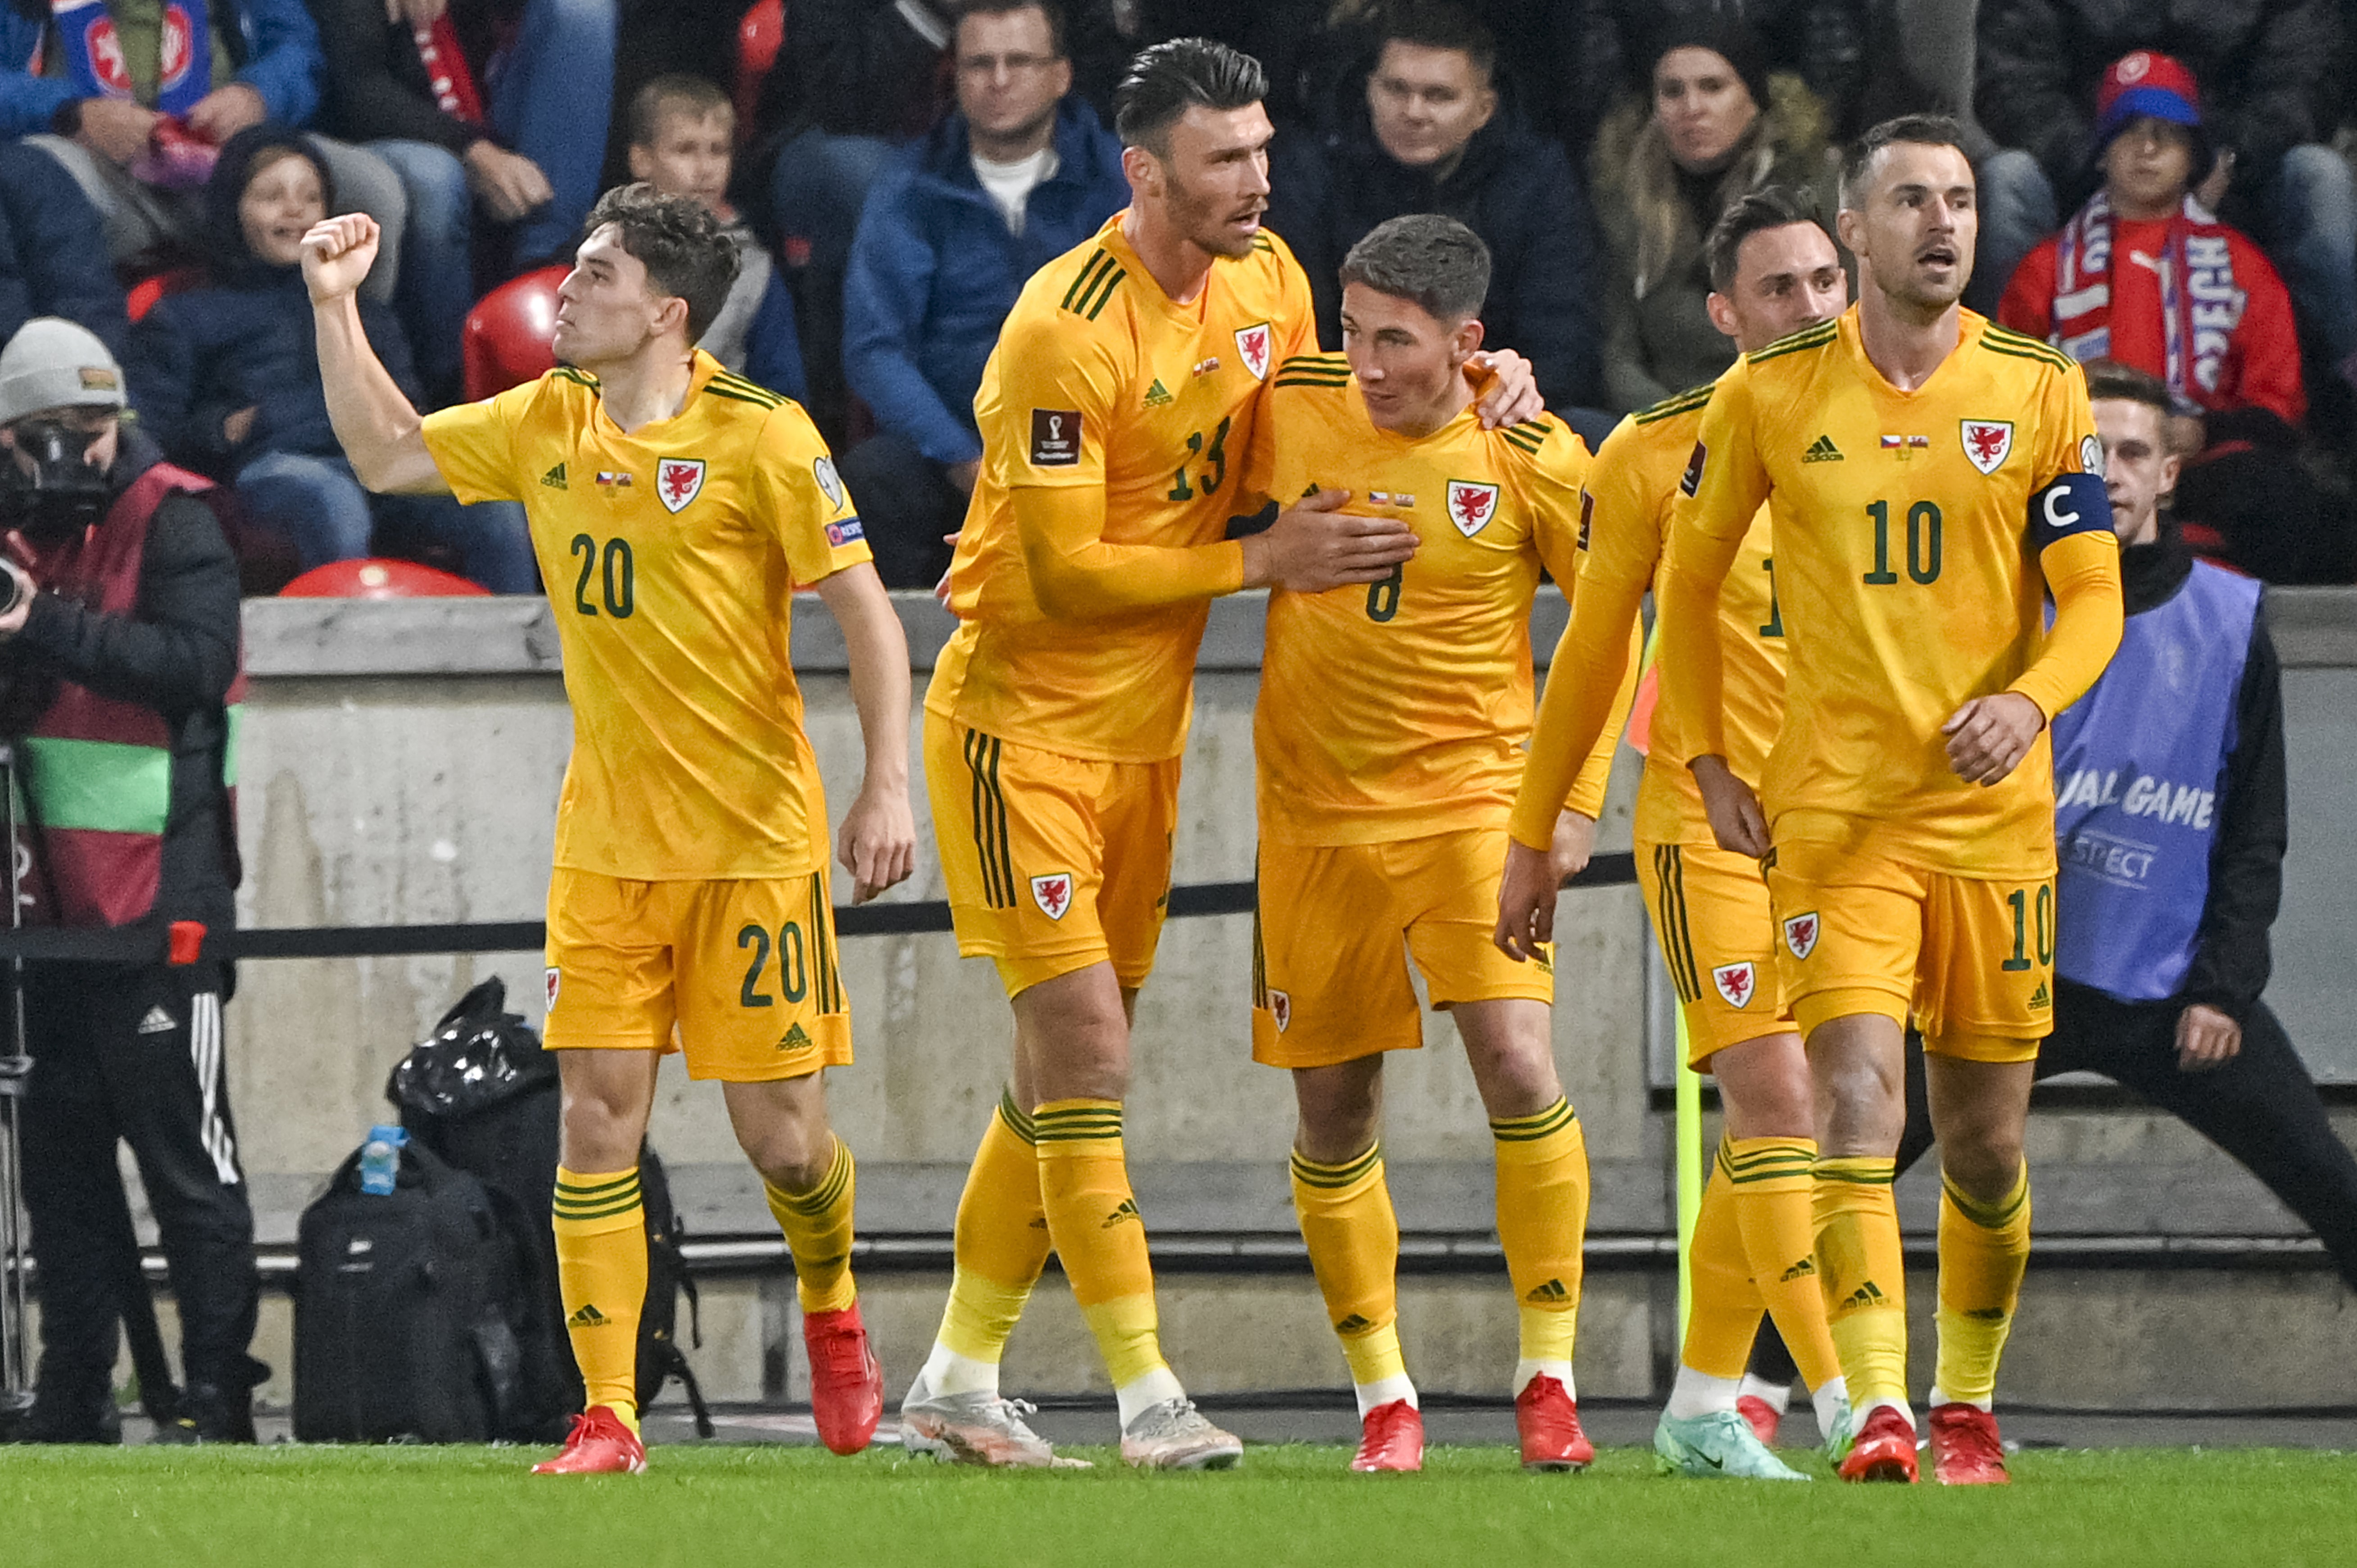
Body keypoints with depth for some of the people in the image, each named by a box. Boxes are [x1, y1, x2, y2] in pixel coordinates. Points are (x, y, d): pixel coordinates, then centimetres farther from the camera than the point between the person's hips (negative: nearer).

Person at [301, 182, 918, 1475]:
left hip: (754, 835, -4)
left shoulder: (759, 436, -10)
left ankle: (831, 1313, 31)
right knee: (597, 1123, -5)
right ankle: (606, 1416, -2)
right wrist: (335, 308, 10)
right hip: (605, 838, 4)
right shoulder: (544, 427, 6)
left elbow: (864, 609, -9)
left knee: (781, 1133, 0)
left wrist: (889, 785, -15)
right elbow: (387, 454, 19)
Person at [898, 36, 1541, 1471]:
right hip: (1024, 718, -8)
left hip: (1147, 726, 8)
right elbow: (1065, 570, -21)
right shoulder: (1066, 331, -22)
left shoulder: (1267, 280, 1)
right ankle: (1145, 1391, -10)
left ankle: (958, 1383, 19)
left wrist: (1477, 384, 0)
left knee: (1066, 1070, 11)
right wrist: (1261, 565, -20)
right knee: (1086, 1054, -11)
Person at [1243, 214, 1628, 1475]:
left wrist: (1577, 799, -2)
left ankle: (1548, 1378, -7)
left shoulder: (1529, 458, -8)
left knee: (1519, 1069, -18)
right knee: (1334, 1117, 5)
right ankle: (1383, 1397, 19)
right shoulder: (1289, 409, -4)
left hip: (1473, 795, -3)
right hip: (1313, 807, 3)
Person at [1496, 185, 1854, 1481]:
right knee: (1775, 1099, -15)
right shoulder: (1655, 454, -3)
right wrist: (1532, 836, 8)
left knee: (1770, 1128, 7)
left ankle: (1703, 1403, 18)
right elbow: (1591, 653, 6)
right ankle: (1842, 1405, -19)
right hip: (1707, 817, -4)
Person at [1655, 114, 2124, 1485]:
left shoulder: (2040, 391, 1)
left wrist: (2029, 701, -20)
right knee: (1859, 1103, -17)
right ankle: (1880, 1411, -23)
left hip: (1997, 810, 1)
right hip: (1835, 805, -1)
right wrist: (1708, 762, 7)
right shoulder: (1771, 396, 1)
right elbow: (1690, 578, 13)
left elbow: (2094, 601, 1)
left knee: (1986, 1140, 7)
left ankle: (1970, 1402, 25)